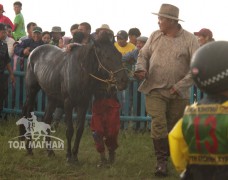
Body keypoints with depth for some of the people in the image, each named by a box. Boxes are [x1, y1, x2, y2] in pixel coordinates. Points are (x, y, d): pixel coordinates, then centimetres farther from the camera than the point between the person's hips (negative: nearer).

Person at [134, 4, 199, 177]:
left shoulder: (189, 39, -6)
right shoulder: (155, 36, 4)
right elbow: (143, 55, 13)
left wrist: (180, 85, -16)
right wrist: (141, 68, -10)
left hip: (178, 93, -1)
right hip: (155, 89, 1)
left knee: (174, 128, 10)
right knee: (158, 124, -12)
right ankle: (161, 162, -8)